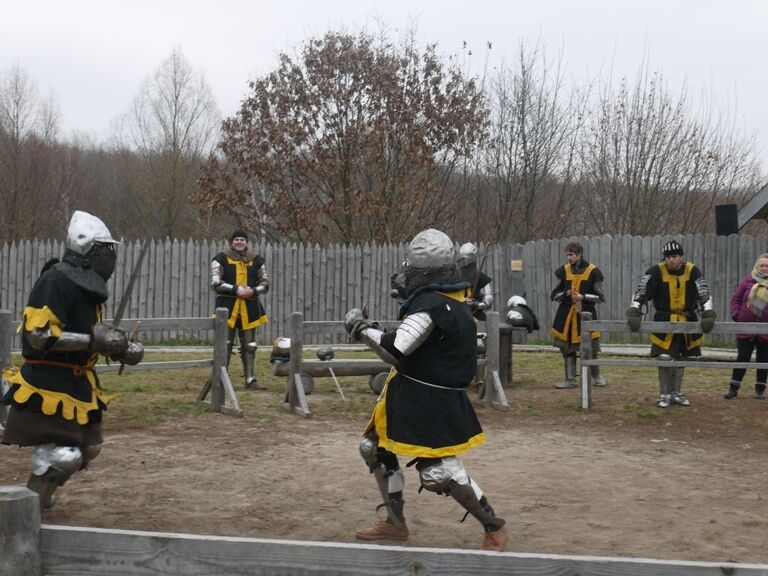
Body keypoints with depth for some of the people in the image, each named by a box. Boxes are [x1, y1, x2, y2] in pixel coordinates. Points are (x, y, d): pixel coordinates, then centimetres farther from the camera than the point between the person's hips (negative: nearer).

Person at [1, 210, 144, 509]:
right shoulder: (56, 281, -19)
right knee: (62, 455, -12)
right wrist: (93, 339, -25)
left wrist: (120, 348, 6)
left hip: (77, 382, 10)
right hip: (48, 384, -10)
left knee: (88, 448, 17)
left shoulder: (88, 283, 10)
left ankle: (40, 495, 33)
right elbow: (38, 335, -25)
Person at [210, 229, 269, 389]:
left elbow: (265, 283, 12)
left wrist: (253, 291, -8)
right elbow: (215, 282, -8)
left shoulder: (255, 260, 9)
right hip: (227, 305, -3)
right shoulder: (221, 259, -1)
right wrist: (236, 289, -17)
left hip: (249, 307, 3)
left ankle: (250, 379, 12)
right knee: (225, 344, -3)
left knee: (249, 345, 6)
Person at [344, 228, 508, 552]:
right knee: (376, 447, 16)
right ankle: (395, 523, 25)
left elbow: (394, 351, -27)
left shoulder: (431, 305, -24)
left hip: (430, 402, -11)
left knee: (439, 471, -10)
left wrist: (360, 328, -13)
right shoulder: (453, 298, 7)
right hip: (408, 393, 11)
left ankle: (494, 527, 5)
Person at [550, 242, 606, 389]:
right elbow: (554, 295, 8)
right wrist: (565, 294, -12)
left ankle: (597, 376, 21)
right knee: (567, 348, 4)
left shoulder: (593, 271, -5)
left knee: (590, 349, -1)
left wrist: (583, 297, -16)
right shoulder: (564, 270, 4)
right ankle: (570, 380, 15)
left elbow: (601, 297, -2)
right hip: (566, 315, 3)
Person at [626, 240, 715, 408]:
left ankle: (676, 394, 27)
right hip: (664, 321, -2)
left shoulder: (692, 271, -8)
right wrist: (634, 312, -26)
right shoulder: (656, 272, -13)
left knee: (681, 359, 12)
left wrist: (708, 314, -21)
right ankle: (664, 395, 7)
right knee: (664, 358, -9)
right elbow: (641, 292, -14)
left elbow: (704, 293, -9)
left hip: (687, 321, 2)